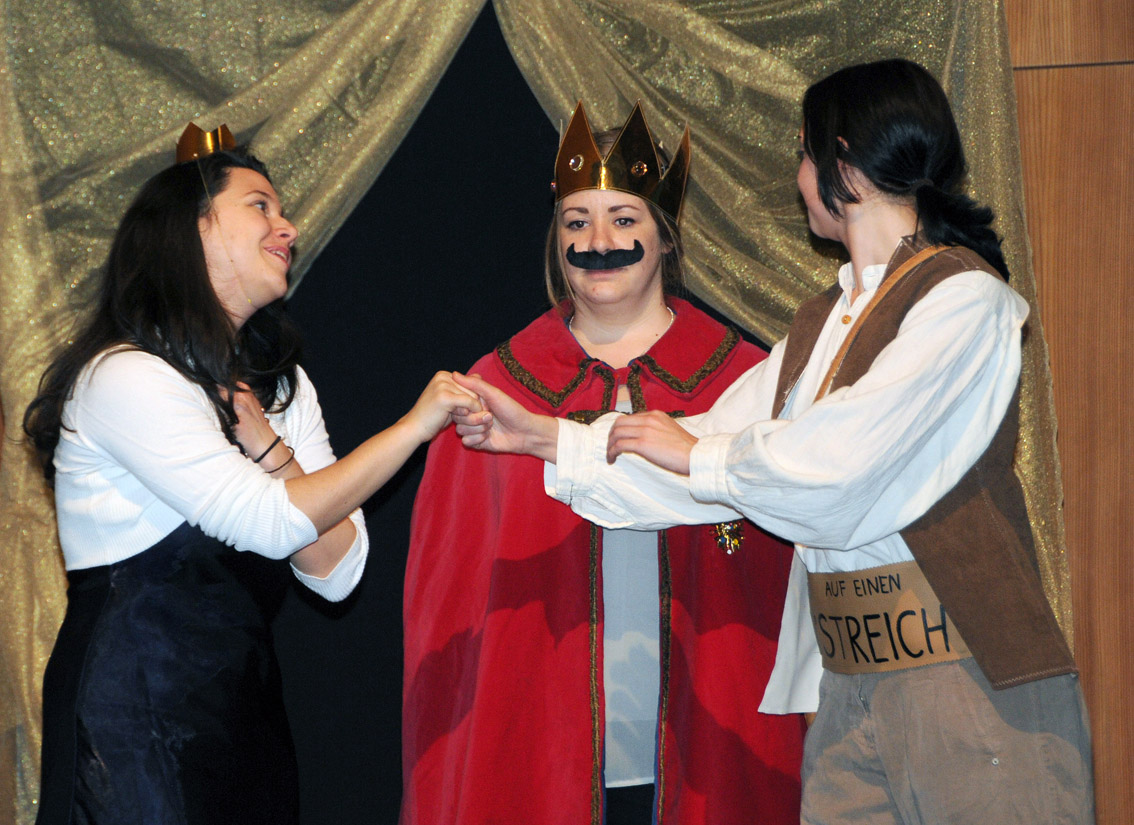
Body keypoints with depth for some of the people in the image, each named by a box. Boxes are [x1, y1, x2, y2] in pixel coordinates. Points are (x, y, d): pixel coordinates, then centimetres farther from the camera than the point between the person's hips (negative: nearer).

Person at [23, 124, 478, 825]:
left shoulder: (281, 388, 12)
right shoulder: (123, 378, -14)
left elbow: (337, 573, 2)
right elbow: (275, 524, -19)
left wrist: (269, 446, -11)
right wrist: (416, 425, -13)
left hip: (247, 701, 7)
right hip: (134, 711, -7)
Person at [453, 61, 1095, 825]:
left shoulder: (964, 297, -8)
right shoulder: (821, 324, 18)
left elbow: (840, 459, -16)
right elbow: (715, 455, 22)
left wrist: (694, 453, -1)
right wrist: (544, 437, 22)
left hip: (969, 675, -7)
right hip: (848, 684, 7)